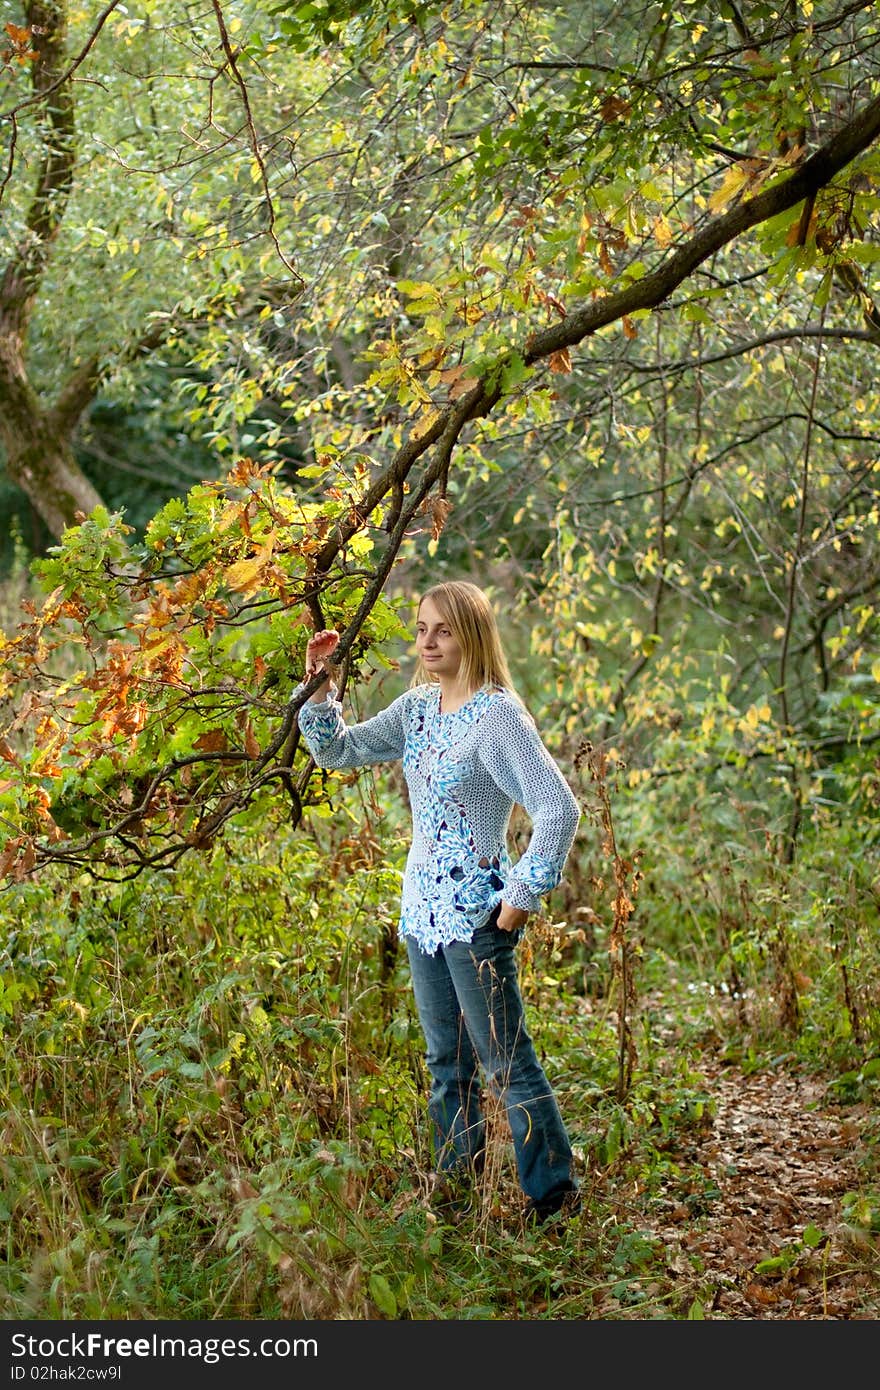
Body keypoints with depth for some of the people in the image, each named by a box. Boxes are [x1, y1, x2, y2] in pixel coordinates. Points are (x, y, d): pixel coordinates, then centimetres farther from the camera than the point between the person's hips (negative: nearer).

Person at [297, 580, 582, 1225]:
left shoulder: (498, 715, -15)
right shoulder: (418, 707, 8)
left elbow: (560, 808, -20)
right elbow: (338, 749, 16)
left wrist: (525, 894, -17)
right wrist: (319, 685, 1)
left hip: (477, 915, -8)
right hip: (424, 907, 8)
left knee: (507, 1061, -3)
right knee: (447, 1062, 16)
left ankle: (555, 1190, 7)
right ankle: (458, 1178, 27)